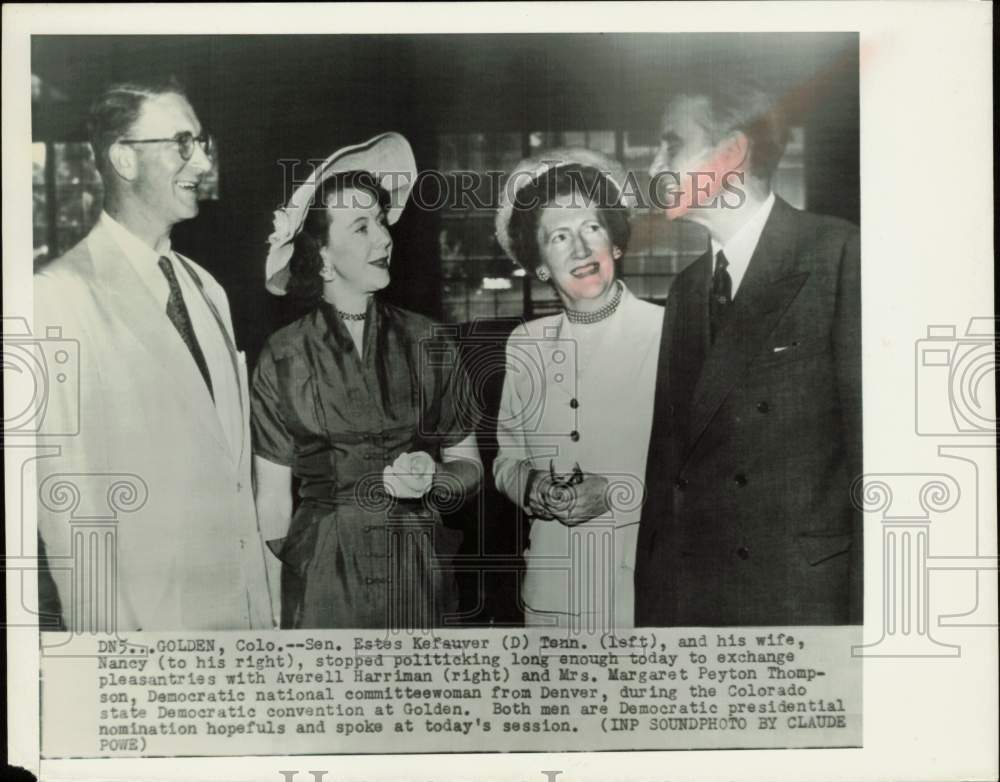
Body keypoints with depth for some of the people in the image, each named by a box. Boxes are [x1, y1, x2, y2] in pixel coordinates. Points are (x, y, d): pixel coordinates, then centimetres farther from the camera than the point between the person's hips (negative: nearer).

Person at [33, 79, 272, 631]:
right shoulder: (59, 295, -11)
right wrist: (107, 633, -14)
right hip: (143, 615, -6)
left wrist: (260, 605, 6)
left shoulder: (208, 291, 10)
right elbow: (64, 489, -13)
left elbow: (231, 465, 9)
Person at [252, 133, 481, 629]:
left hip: (417, 574, 2)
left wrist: (432, 479, -14)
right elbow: (273, 499, -1)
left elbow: (468, 465, 6)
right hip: (320, 581, -1)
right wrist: (272, 604, -4)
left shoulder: (427, 344, 1)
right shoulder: (283, 360, -3)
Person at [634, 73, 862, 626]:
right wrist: (648, 586, 10)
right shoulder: (687, 288, 13)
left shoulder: (840, 256, -7)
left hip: (803, 595, -6)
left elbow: (870, 446, -11)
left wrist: (860, 605, -14)